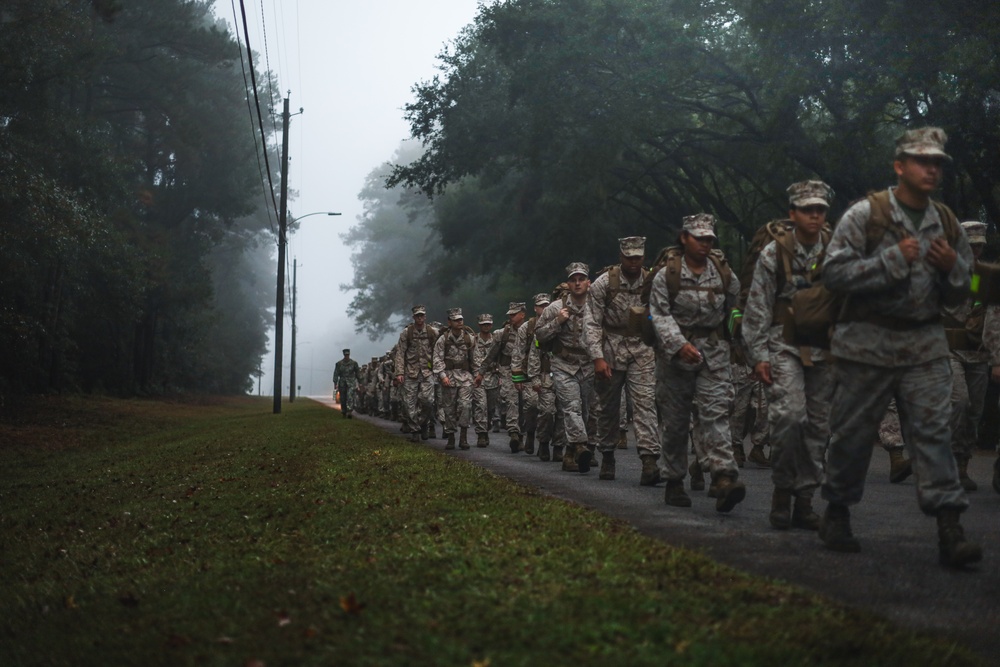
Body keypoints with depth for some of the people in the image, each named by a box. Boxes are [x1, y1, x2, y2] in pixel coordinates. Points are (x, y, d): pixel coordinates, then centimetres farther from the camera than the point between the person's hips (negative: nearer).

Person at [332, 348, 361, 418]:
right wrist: (335, 383, -5)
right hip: (342, 383, 2)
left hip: (351, 383, -2)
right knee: (343, 399, 6)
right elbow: (336, 374, 1)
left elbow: (358, 373, 9)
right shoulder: (339, 363, 1)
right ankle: (343, 413, 18)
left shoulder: (354, 363, 1)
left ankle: (349, 413, -26)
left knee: (350, 397, -17)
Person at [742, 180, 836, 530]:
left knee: (818, 424, 3)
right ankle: (782, 490, -3)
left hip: (825, 347, 3)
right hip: (785, 344, -3)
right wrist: (758, 355, -6)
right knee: (789, 415, -19)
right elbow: (757, 308, -1)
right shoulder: (774, 253, -3)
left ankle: (804, 500, 12)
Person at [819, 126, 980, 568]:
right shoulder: (865, 214, -4)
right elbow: (834, 272, -13)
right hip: (866, 344, -3)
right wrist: (894, 259, -17)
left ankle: (949, 525, -9)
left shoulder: (947, 225, 12)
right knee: (852, 432, 5)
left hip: (924, 345, 3)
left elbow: (958, 296, 18)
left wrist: (952, 267, -4)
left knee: (933, 431, -6)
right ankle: (837, 513, 22)